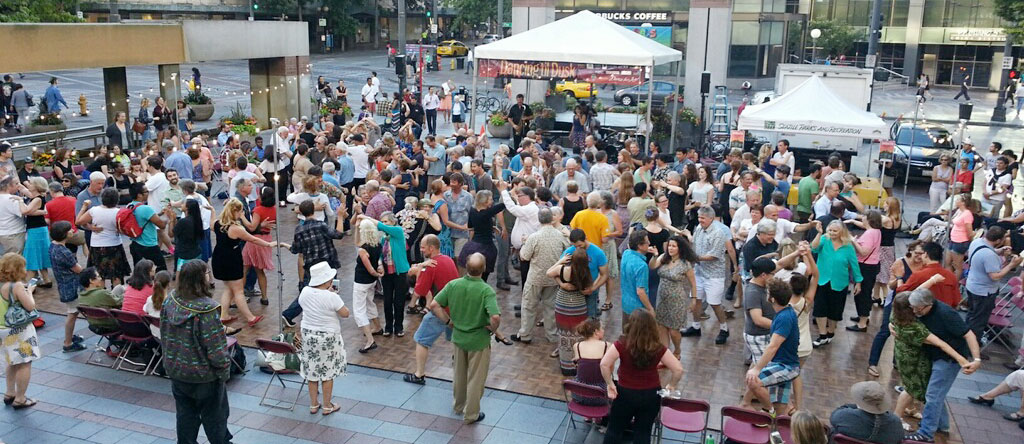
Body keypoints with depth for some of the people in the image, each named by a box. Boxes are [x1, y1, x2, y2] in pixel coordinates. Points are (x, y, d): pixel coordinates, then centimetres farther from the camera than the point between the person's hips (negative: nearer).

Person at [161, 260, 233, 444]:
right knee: (214, 414, 14)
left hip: (176, 369, 6)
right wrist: (224, 368, -7)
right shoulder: (206, 308, -27)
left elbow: (164, 334, 6)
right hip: (203, 374, -5)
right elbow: (215, 345, -22)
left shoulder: (170, 300, -7)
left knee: (185, 412, 19)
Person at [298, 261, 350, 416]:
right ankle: (327, 406, 19)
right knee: (328, 372, 9)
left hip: (308, 335, 5)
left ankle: (313, 405, 27)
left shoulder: (305, 292, -6)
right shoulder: (331, 297, -23)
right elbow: (345, 313, -12)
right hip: (327, 338, -5)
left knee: (312, 371, 16)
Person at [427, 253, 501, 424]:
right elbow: (495, 317, -35)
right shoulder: (486, 291, -25)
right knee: (475, 378, 15)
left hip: (458, 337, 4)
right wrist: (492, 328, -15)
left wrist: (448, 321, 0)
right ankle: (471, 415, 27)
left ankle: (458, 406, 44)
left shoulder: (453, 285, -12)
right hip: (479, 340, -4)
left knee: (459, 374, 26)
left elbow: (434, 305, -9)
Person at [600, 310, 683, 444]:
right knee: (643, 432, 17)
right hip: (651, 395, 1)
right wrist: (671, 385, 3)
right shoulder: (658, 348, -14)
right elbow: (678, 369, -13)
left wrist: (610, 384, -11)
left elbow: (604, 364, -25)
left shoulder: (622, 345, -19)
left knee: (614, 429, 18)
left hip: (625, 393, -1)